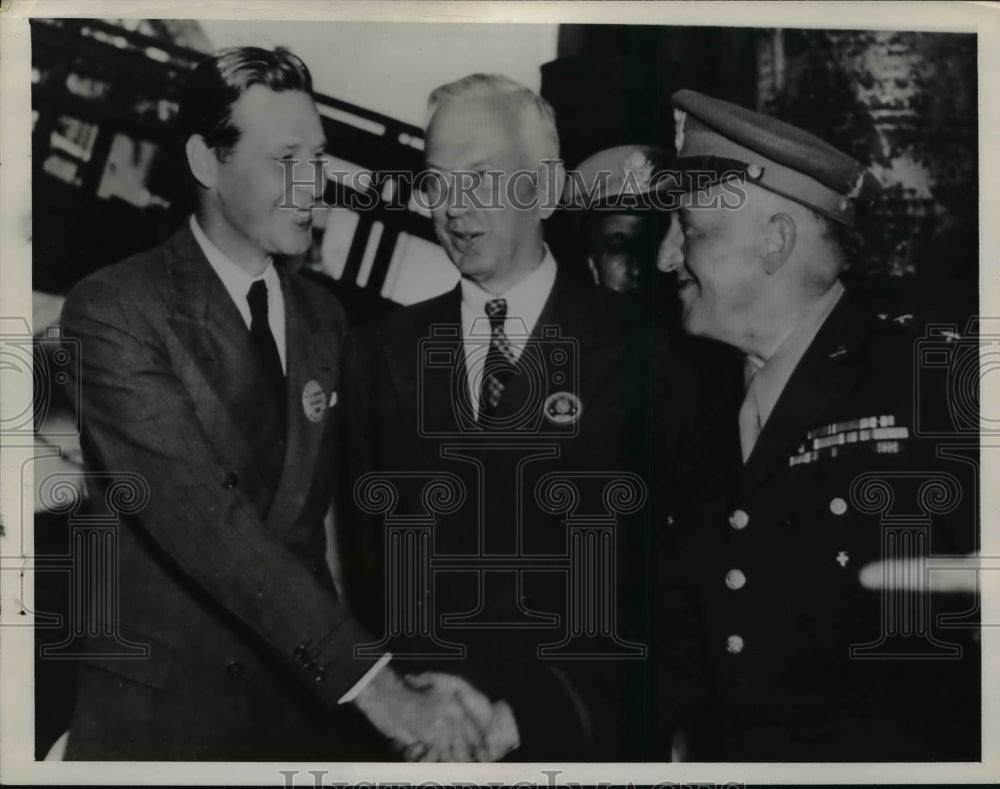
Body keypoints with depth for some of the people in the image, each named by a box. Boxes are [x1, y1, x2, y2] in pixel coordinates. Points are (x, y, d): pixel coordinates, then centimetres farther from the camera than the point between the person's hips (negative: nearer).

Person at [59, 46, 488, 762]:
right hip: (160, 706, -5)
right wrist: (370, 681, -30)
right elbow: (200, 515, -24)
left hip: (305, 694, 5)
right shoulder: (114, 311, -13)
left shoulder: (325, 319, 6)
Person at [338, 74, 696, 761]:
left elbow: (655, 574, -10)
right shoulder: (383, 352, 2)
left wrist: (529, 712, -18)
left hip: (576, 728, -2)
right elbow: (363, 545, 3)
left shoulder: (637, 352, -8)